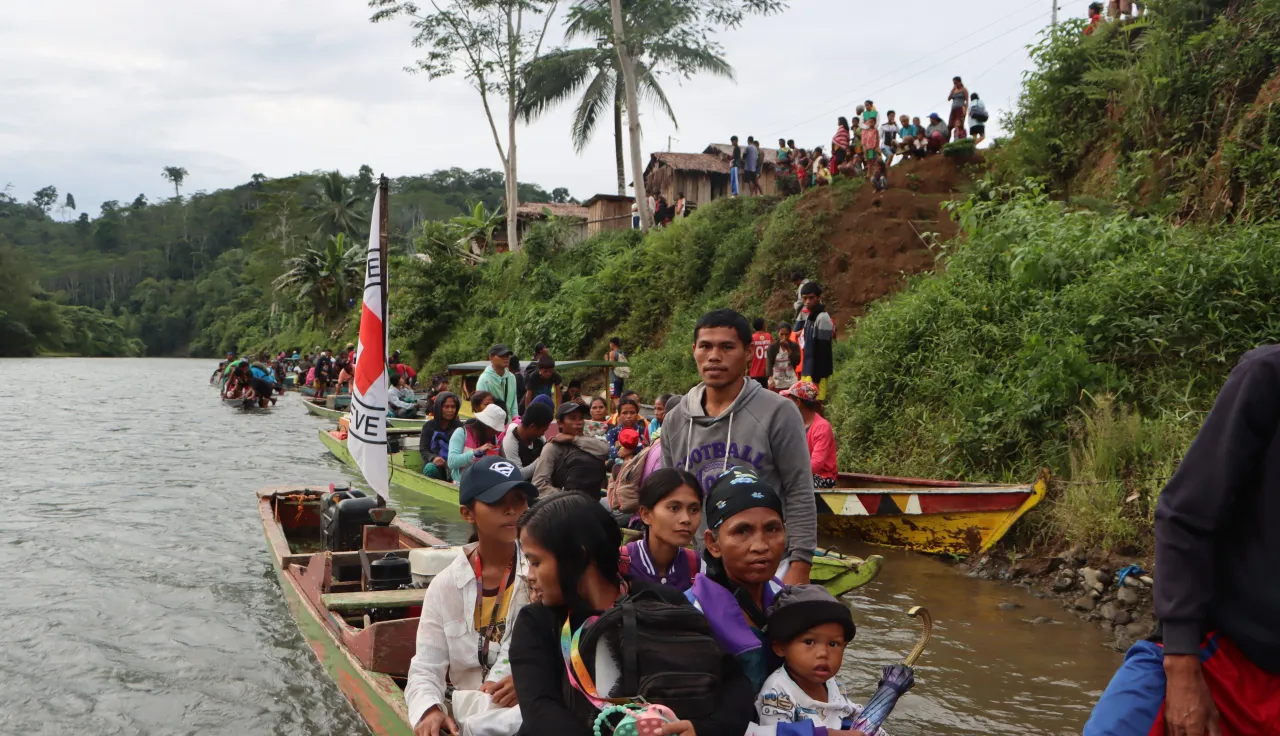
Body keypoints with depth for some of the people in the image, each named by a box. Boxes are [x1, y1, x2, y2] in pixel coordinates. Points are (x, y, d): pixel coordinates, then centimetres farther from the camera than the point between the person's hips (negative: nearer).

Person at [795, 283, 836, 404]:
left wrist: (816, 378, -19)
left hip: (816, 374, -9)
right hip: (808, 373, 9)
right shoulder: (809, 316, 16)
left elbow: (822, 352, -17)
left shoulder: (822, 318, -12)